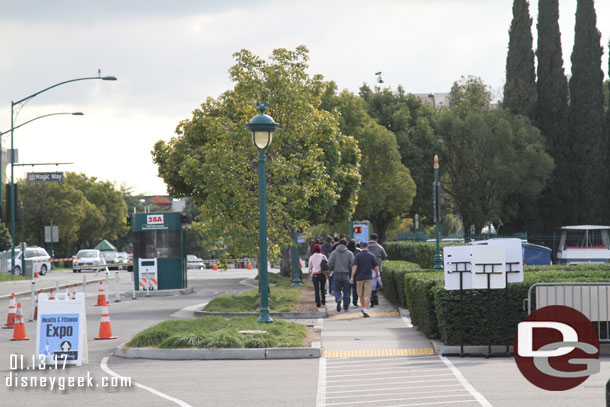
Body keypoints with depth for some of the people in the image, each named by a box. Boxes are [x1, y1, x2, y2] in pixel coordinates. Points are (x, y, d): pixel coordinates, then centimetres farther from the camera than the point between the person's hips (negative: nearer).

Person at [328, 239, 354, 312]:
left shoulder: (334, 253, 1)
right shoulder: (349, 253, 0)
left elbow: (330, 264, -6)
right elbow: (352, 264, -6)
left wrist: (333, 270, 13)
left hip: (336, 275, 0)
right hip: (346, 275, 0)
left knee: (337, 290, 7)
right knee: (346, 291, 11)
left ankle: (338, 299, -23)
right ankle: (346, 306, 13)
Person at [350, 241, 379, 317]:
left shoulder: (357, 256, -3)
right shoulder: (372, 256, -1)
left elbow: (354, 266, -12)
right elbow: (376, 267, 1)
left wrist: (352, 277, -10)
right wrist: (377, 274, 19)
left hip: (359, 278, 1)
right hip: (368, 278, -1)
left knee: (361, 295, 17)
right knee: (367, 295, -4)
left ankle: (363, 308, 32)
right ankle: (365, 311, -14)